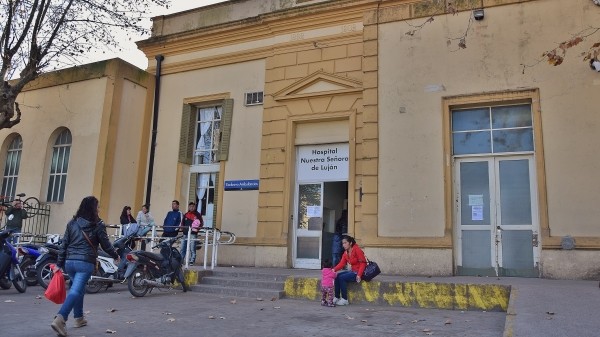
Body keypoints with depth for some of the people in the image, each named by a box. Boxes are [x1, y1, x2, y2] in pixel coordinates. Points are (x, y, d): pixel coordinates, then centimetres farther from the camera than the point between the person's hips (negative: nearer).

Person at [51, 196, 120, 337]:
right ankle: (60, 319, -25)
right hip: (85, 263, -6)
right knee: (75, 291, -9)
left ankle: (79, 318, 31)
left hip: (69, 262, 6)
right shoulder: (98, 225, -3)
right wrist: (116, 256, 19)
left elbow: (64, 245, 9)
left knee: (79, 289, 21)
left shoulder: (72, 223, 10)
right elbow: (106, 245, 2)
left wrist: (59, 264, 13)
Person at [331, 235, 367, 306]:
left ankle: (345, 300, -12)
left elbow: (363, 263, -18)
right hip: (352, 271, 8)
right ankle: (337, 297, -1)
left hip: (359, 272, -8)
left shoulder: (357, 250, -15)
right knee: (337, 276, -7)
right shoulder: (345, 253, 8)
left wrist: (359, 275, -26)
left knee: (342, 278, -20)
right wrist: (334, 269, -19)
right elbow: (341, 264, 0)